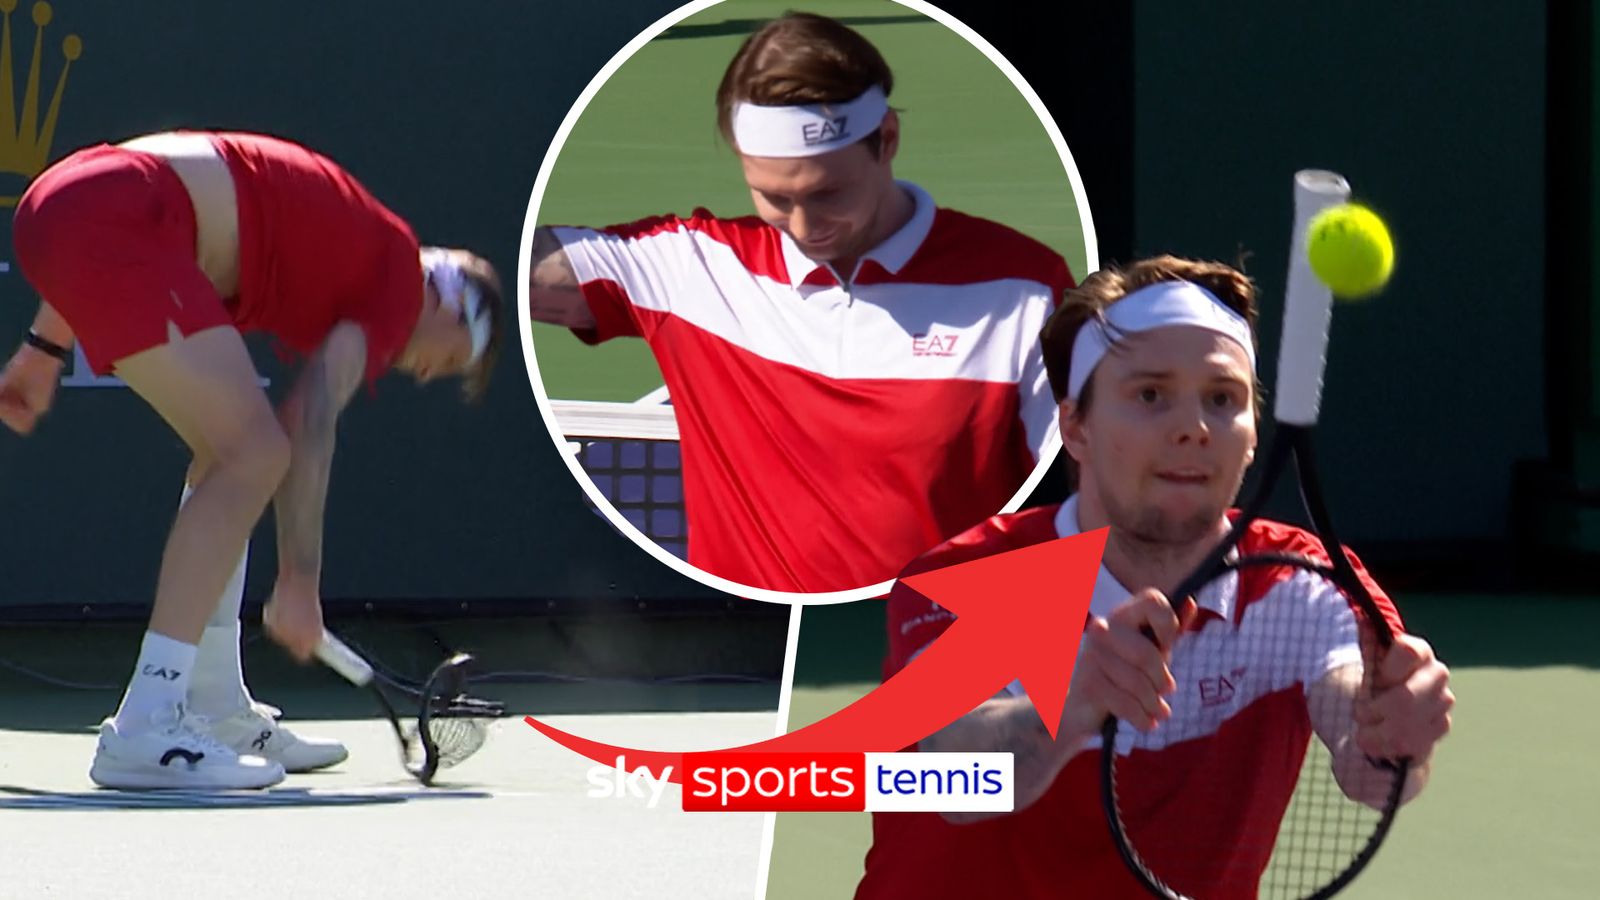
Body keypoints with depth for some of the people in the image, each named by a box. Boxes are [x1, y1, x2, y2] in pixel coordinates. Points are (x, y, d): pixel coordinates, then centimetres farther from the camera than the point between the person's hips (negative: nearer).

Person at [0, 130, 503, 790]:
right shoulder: (400, 274, 6)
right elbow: (310, 427, -2)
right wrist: (299, 584, 1)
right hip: (112, 220, -10)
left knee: (234, 450, 18)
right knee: (253, 453, -9)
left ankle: (215, 711, 23)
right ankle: (143, 733, -14)